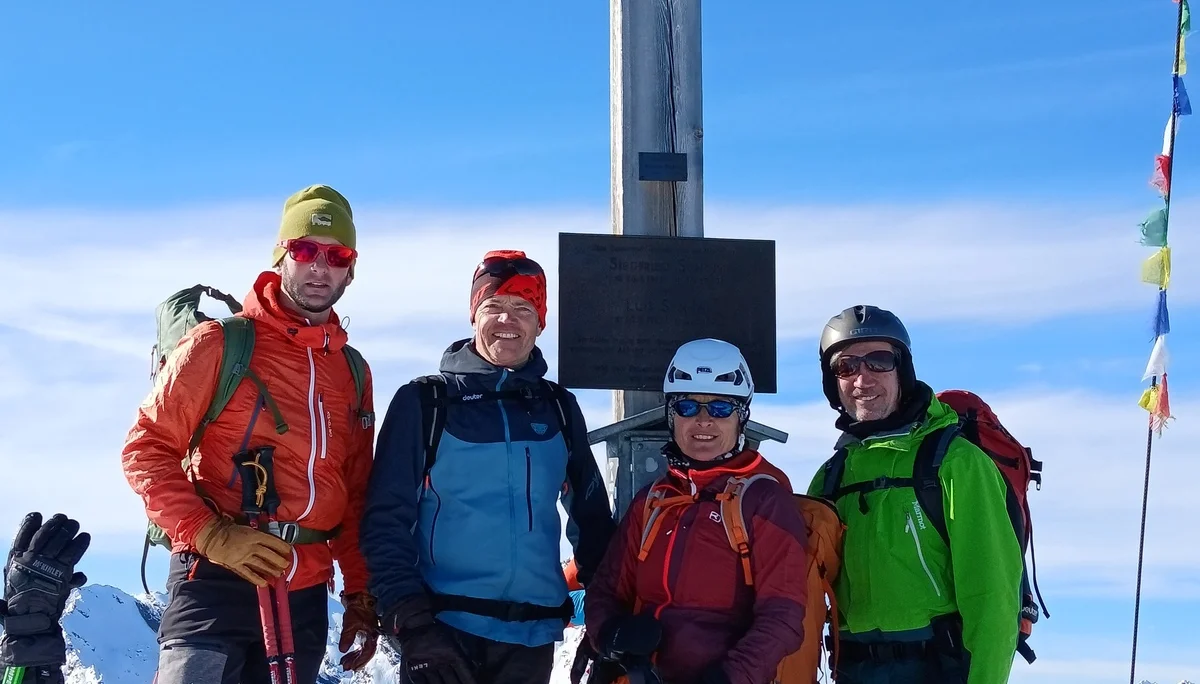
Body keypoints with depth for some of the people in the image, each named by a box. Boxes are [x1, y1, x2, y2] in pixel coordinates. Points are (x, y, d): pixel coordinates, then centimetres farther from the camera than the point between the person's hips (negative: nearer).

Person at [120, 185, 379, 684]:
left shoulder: (353, 372, 14)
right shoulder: (220, 344, -1)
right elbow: (146, 449, -5)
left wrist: (360, 595, 12)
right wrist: (211, 534, -15)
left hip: (305, 598, 5)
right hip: (218, 585, -5)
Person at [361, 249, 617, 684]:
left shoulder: (559, 409, 10)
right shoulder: (424, 401, -1)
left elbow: (591, 517, 18)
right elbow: (387, 521, -4)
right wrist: (412, 625, -13)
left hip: (532, 639, 4)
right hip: (442, 634, -3)